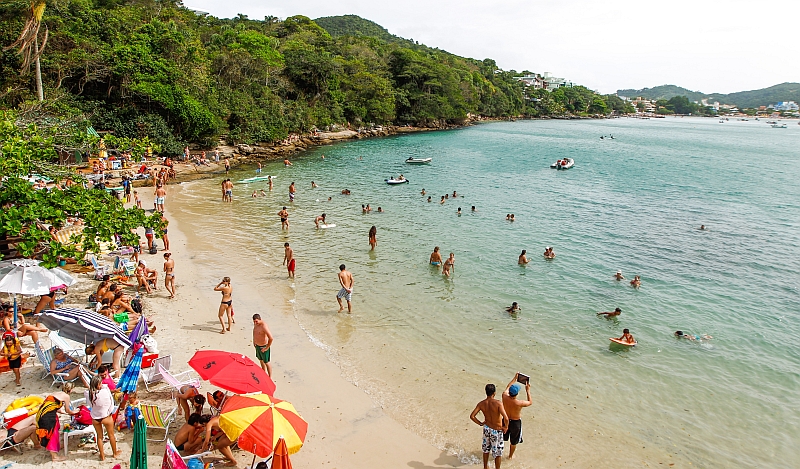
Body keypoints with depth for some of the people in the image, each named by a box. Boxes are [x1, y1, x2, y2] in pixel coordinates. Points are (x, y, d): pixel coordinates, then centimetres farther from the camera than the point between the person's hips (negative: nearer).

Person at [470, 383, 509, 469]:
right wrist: (506, 427, -15)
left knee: (486, 449, 25)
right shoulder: (498, 403, -27)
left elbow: (472, 416, -12)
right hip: (497, 431, -4)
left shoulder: (481, 404, -13)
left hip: (487, 428, 5)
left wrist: (480, 423, 3)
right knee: (497, 452, 16)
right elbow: (506, 418, -34)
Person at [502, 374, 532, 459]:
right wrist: (528, 391, -7)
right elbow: (530, 402, -12)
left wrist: (514, 378, 9)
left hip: (506, 420, 4)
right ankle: (510, 455, 41)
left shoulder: (505, 397, -23)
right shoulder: (519, 403, -34)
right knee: (514, 441, 21)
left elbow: (507, 387, 0)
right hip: (516, 422, -4)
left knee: (502, 437, 28)